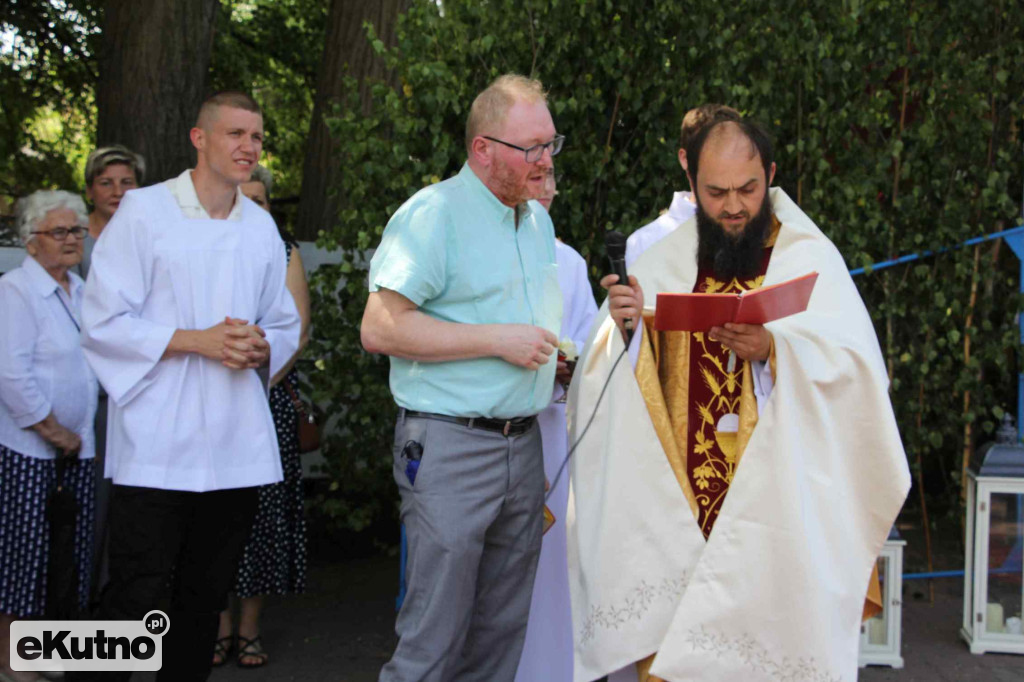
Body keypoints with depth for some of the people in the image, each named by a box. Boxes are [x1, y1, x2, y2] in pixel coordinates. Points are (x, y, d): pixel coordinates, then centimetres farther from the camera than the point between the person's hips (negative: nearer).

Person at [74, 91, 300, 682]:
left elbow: (287, 325, 19)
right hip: (157, 446, -5)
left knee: (207, 595, 12)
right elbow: (104, 323, -7)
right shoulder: (144, 212, -2)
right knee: (137, 594, -6)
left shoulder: (262, 227, 14)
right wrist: (199, 340, -15)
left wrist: (261, 347, -5)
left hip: (238, 448, 5)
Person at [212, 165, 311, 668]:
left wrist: (260, 381, -11)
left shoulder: (284, 254, 7)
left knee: (262, 503, 1)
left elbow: (298, 332, 0)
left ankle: (251, 628, 11)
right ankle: (221, 626, 12)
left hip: (270, 396, 0)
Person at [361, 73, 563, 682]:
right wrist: (497, 340, -17)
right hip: (451, 446, -8)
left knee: (502, 629, 12)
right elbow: (380, 328, -17)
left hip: (523, 443, 8)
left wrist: (551, 356, 9)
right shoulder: (435, 214, -9)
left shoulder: (539, 220, 16)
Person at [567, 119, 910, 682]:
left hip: (772, 505, -2)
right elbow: (608, 380, 4)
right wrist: (625, 325, -16)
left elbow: (853, 365, -11)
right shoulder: (665, 261, 10)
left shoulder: (810, 258, 3)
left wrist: (772, 349, -28)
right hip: (674, 506, 2)